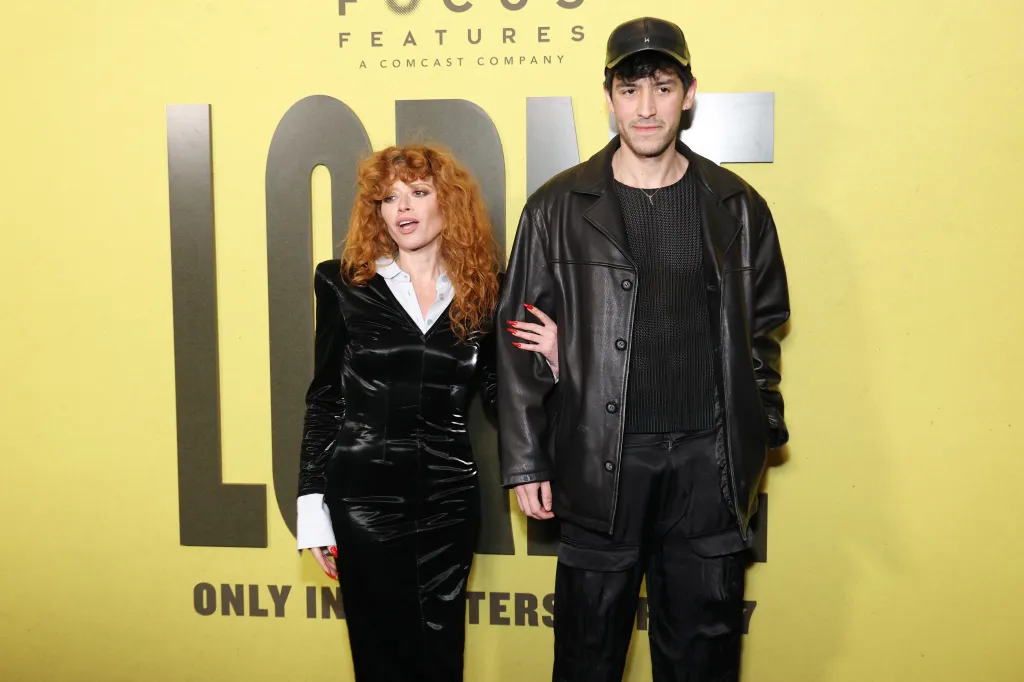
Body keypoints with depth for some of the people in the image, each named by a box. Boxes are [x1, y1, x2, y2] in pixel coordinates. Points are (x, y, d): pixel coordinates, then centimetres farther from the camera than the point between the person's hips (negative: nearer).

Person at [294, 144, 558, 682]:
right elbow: (323, 399, 2)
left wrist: (547, 360, -10)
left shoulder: (481, 295, 4)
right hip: (363, 492, -1)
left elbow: (497, 396, 9)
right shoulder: (344, 284, 1)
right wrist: (312, 504, -1)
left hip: (448, 495, 2)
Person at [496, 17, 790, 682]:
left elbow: (762, 332, 11)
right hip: (601, 460, -1)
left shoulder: (739, 208, 5)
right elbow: (523, 344, 0)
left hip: (709, 462, 2)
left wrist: (758, 441, 3)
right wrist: (526, 462, -3)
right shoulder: (558, 209, 0)